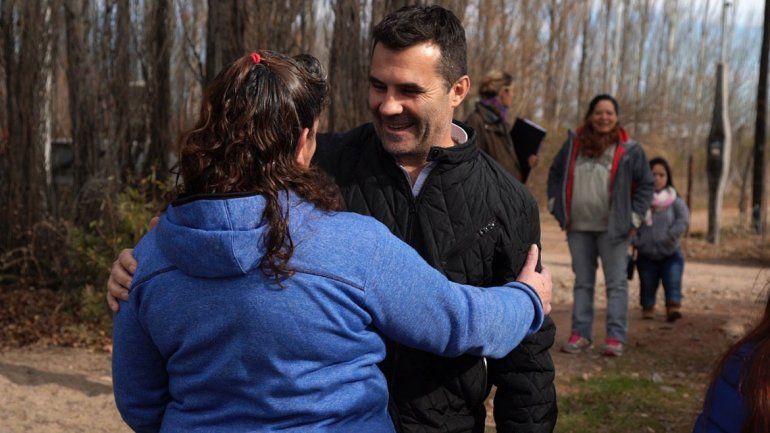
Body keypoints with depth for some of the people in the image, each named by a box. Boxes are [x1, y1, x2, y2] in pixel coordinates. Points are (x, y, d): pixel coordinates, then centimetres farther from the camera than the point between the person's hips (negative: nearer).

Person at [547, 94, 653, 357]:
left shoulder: (628, 150, -3)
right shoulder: (574, 144, 7)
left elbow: (645, 185, 2)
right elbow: (555, 174, 16)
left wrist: (634, 217, -3)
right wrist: (557, 207, 9)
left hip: (613, 229, -3)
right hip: (579, 227, 3)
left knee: (616, 283, 0)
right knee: (582, 283, 10)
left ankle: (616, 338, 3)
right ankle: (580, 334, 17)